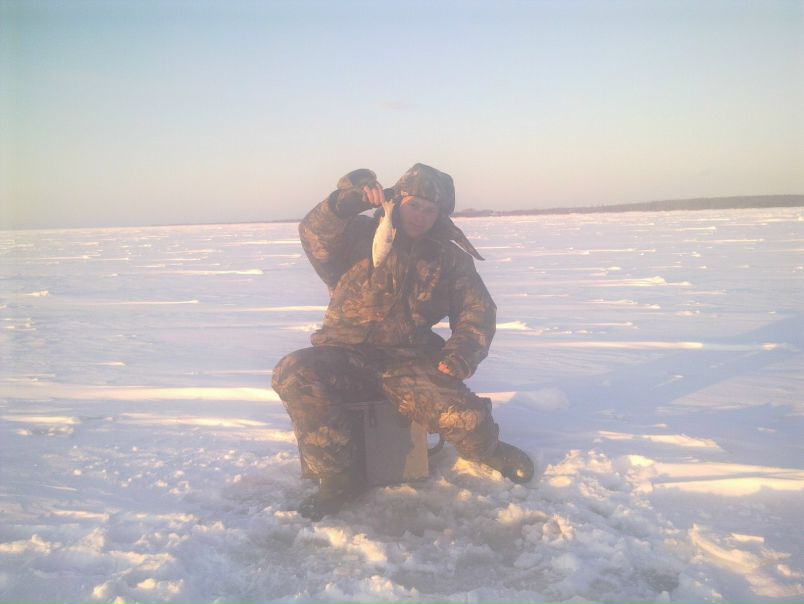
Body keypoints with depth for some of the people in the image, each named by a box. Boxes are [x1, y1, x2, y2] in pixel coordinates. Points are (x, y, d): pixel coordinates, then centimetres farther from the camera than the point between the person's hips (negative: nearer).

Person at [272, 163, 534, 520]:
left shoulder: (451, 259, 11)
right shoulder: (360, 234, 5)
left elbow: (478, 311, 7)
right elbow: (315, 236, -14)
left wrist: (459, 356, -12)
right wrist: (346, 201, -33)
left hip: (410, 364, 1)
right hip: (345, 357, 0)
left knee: (469, 421, -23)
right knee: (295, 374, -32)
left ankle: (486, 449, 19)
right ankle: (338, 478, -12)